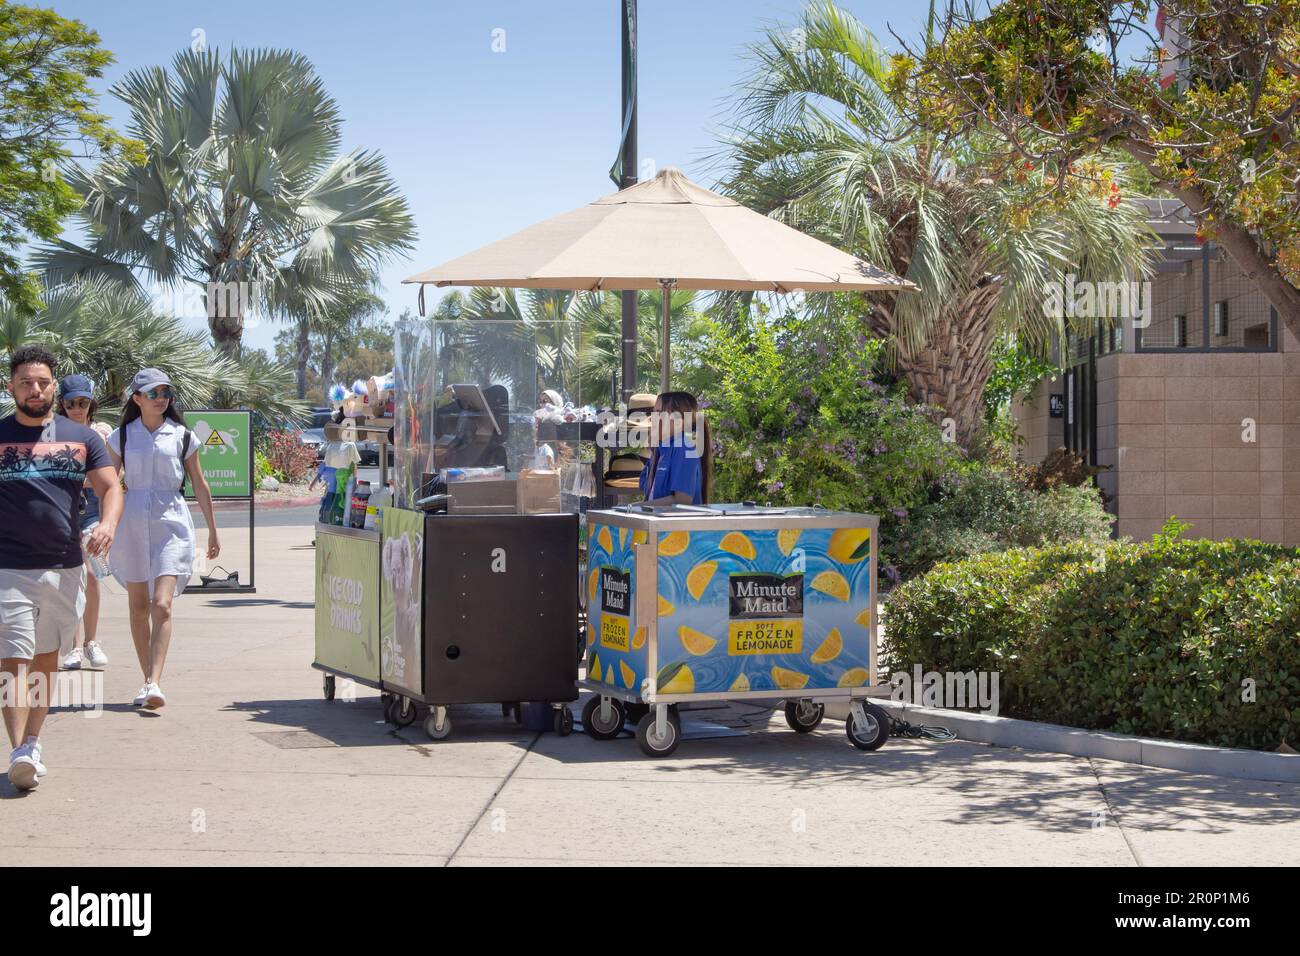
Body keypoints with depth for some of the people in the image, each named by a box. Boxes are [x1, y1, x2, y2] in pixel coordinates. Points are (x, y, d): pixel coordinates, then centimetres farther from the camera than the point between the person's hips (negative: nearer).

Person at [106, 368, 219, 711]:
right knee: (139, 607, 6)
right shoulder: (122, 436, 7)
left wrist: (212, 530, 16)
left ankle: (154, 683, -21)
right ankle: (147, 680, 17)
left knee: (162, 606, -14)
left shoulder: (183, 437, 6)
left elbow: (200, 486, 13)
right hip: (131, 523, 2)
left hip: (171, 521, -2)